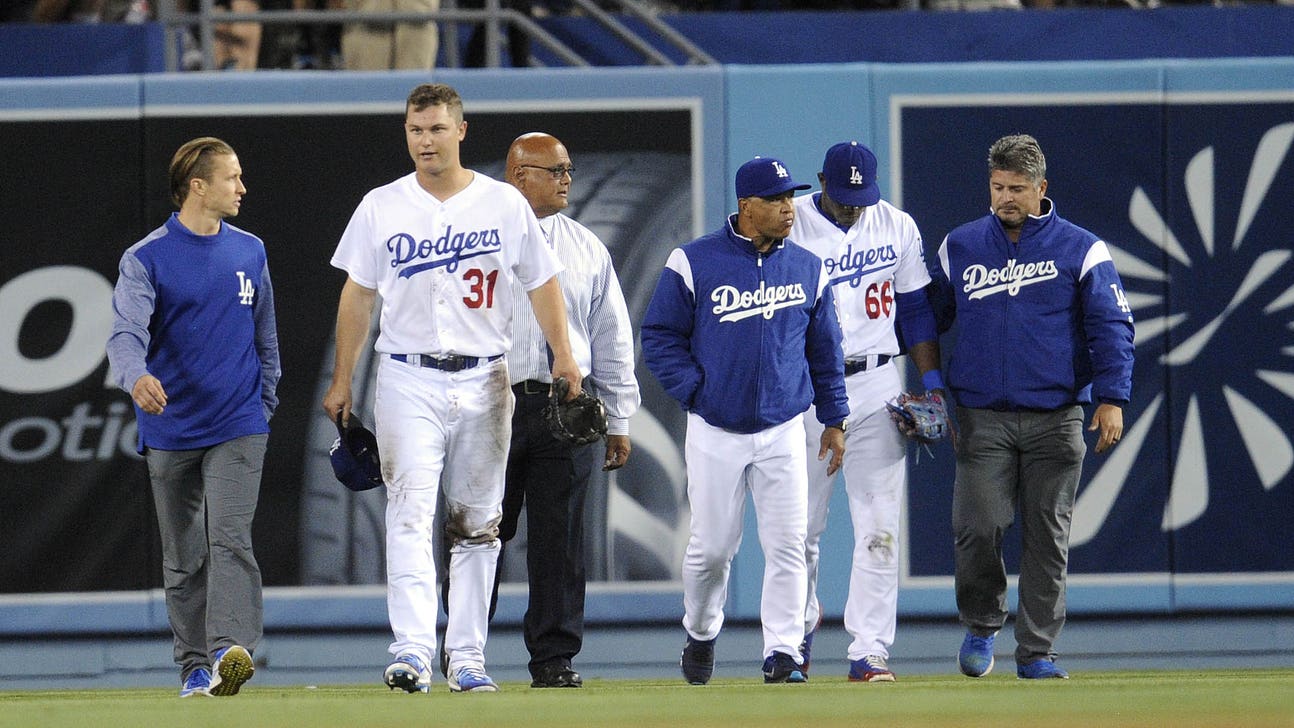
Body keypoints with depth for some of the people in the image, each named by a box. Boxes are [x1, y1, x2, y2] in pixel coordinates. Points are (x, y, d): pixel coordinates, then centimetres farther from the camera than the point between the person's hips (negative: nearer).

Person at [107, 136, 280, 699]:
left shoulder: (250, 252, 9)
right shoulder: (145, 259, -5)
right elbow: (126, 331, -19)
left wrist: (265, 403, 14)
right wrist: (136, 376, -39)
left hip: (237, 427, 1)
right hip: (170, 430, -1)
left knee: (230, 540, -16)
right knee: (183, 557, 7)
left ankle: (231, 650, -28)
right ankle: (194, 666, 15)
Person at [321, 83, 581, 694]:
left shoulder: (505, 204, 4)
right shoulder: (381, 208, 4)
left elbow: (541, 284, 8)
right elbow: (358, 295, 9)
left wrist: (563, 357, -6)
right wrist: (342, 381, 6)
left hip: (483, 381, 1)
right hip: (408, 380, -1)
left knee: (476, 524, 5)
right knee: (410, 513, -14)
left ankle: (467, 658, 10)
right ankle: (412, 654, -22)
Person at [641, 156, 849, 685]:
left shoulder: (807, 269, 7)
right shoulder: (694, 264, -4)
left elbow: (825, 349, 15)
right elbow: (659, 337, 0)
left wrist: (834, 419, 12)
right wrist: (694, 391, -11)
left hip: (783, 433, 2)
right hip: (715, 433, -2)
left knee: (787, 546, -8)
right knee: (711, 547, 6)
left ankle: (783, 653, -5)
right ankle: (700, 635, 30)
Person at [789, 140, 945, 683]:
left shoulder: (897, 228, 6)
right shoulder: (787, 228, -3)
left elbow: (916, 311, 12)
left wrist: (932, 384, 3)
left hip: (876, 388, 2)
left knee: (879, 528, -5)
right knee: (801, 524, 6)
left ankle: (869, 653, -4)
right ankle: (801, 623, 32)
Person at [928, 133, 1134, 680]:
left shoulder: (1080, 250, 3)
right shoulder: (960, 247, 11)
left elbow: (1111, 327, 1)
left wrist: (1111, 398, -9)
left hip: (1055, 419, -1)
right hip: (982, 418, 1)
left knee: (1047, 536, 0)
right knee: (978, 529, -10)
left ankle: (1037, 651, 7)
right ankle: (981, 625, 13)